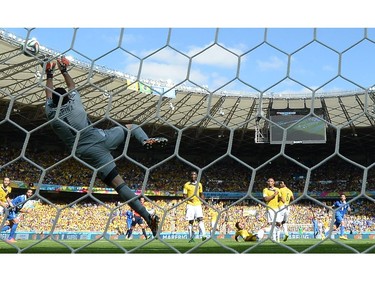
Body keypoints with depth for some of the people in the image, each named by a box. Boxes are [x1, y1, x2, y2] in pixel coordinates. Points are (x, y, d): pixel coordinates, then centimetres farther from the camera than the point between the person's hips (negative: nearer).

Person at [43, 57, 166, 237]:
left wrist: (49, 75, 39)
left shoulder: (51, 113, 7)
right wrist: (64, 71, 42)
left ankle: (148, 216, -22)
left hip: (90, 153, -1)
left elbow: (49, 94, 28)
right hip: (102, 138, 1)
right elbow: (72, 87, 30)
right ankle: (146, 140, -8)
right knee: (131, 127, 28)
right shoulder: (74, 102, 7)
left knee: (118, 183, -8)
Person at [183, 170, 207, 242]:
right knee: (191, 221, 0)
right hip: (190, 205, -2)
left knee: (200, 219, -13)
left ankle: (203, 236, -18)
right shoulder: (186, 185, 1)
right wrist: (188, 198, -18)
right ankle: (191, 237, 8)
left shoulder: (199, 184, 10)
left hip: (198, 204, 2)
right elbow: (184, 195, 1)